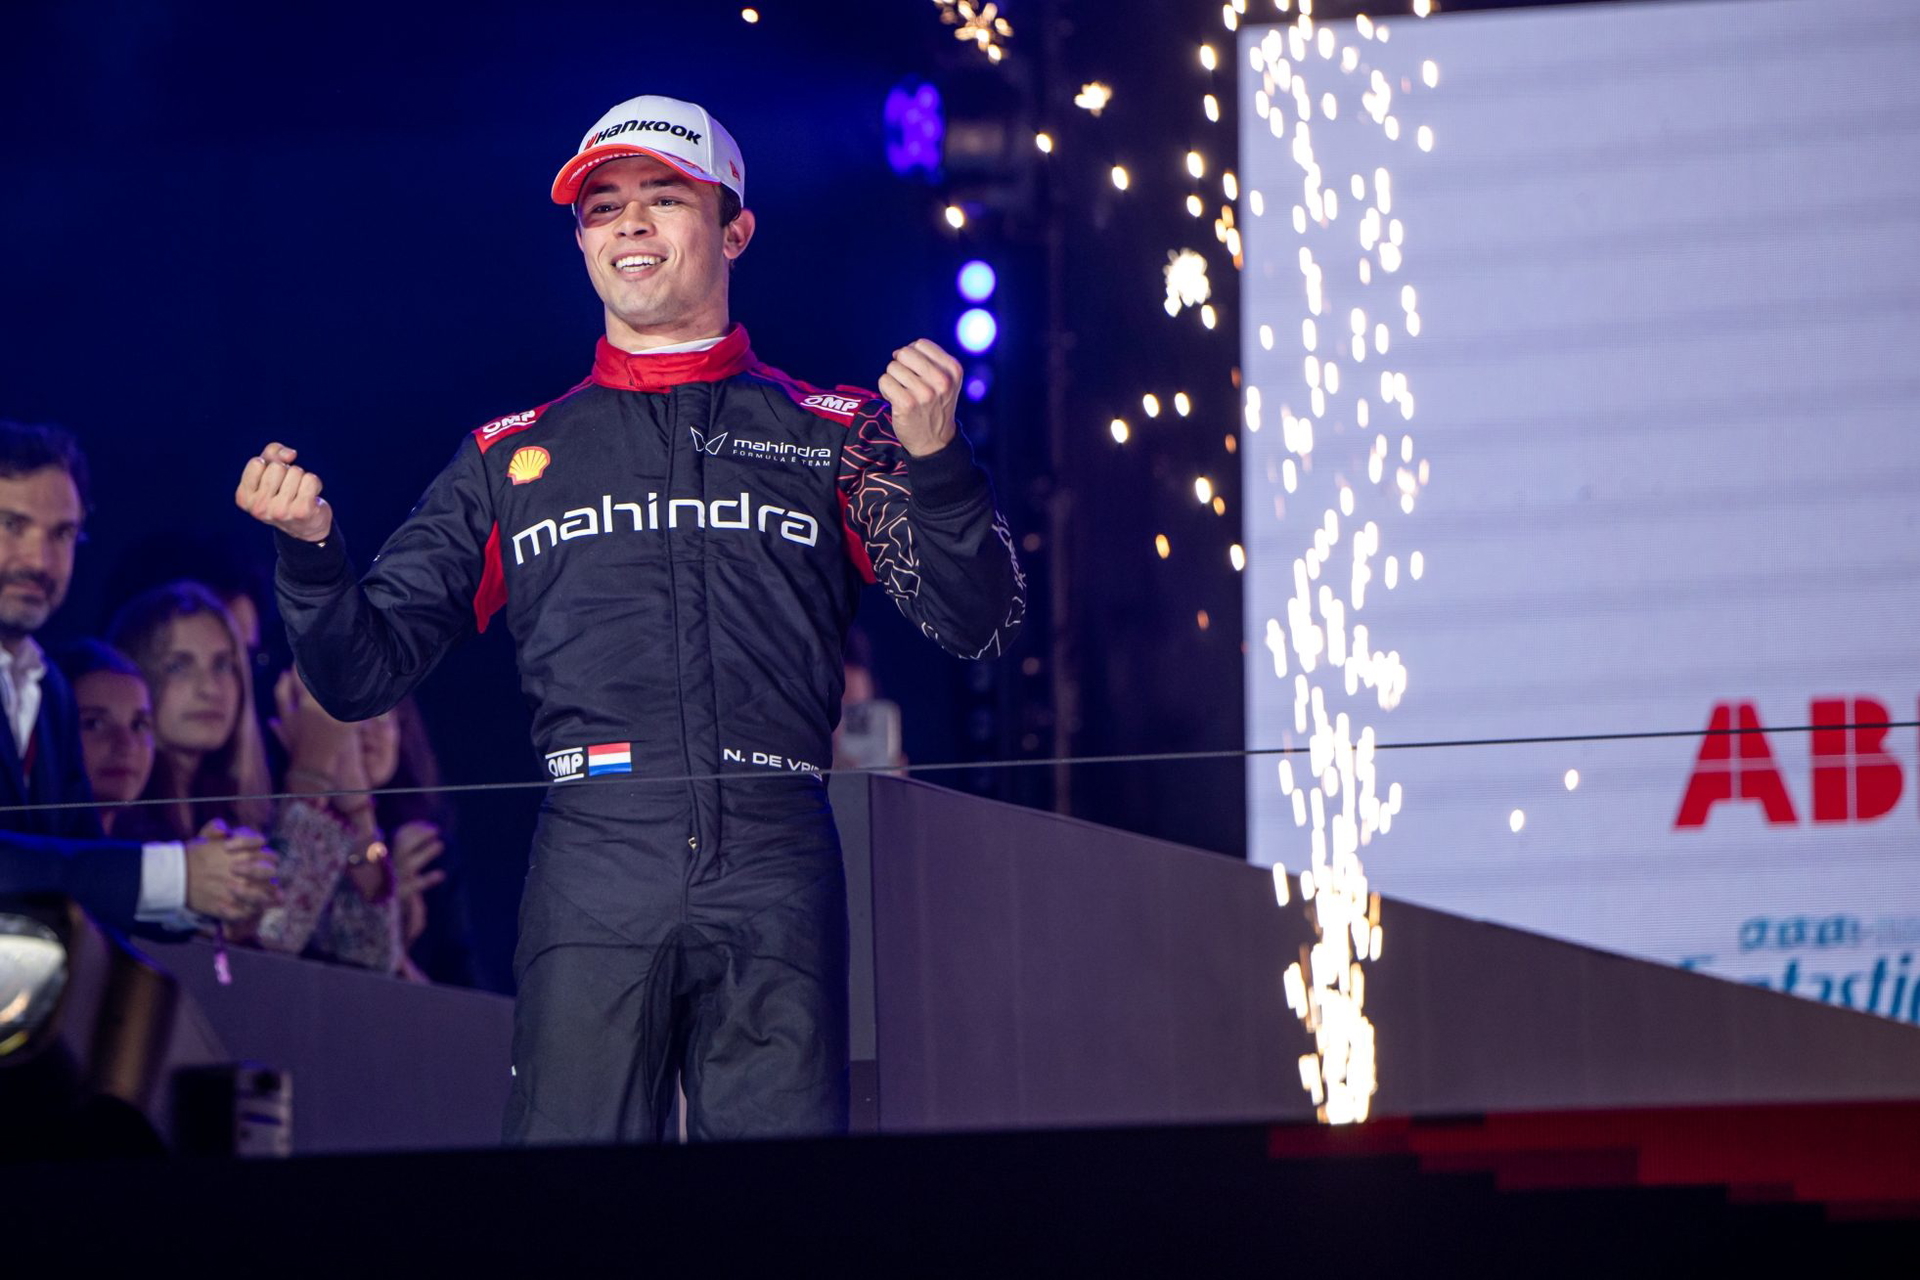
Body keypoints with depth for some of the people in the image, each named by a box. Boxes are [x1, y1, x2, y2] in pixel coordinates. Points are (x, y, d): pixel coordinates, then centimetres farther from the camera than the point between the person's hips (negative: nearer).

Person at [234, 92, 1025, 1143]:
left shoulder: (833, 434, 15)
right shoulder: (513, 457, 20)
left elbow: (975, 623, 5)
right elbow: (362, 674, 18)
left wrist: (932, 459, -12)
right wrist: (309, 547, -1)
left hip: (776, 870, -1)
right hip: (594, 865, 1)